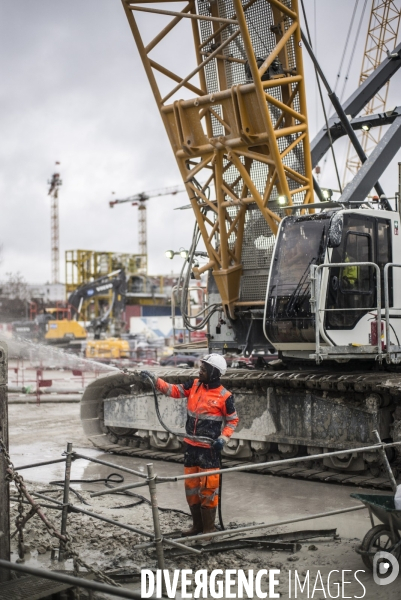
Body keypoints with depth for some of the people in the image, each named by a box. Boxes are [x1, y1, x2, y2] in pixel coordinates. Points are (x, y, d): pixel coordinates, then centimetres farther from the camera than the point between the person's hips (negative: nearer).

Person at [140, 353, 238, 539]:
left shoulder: (224, 396, -10)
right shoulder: (194, 385, 5)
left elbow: (233, 420, -1)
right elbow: (173, 390, 6)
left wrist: (223, 438, -13)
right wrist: (155, 379, -3)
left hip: (209, 448, -6)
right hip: (191, 445, 6)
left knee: (208, 488, -5)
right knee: (191, 486, 13)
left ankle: (209, 528, 7)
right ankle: (197, 525, 25)